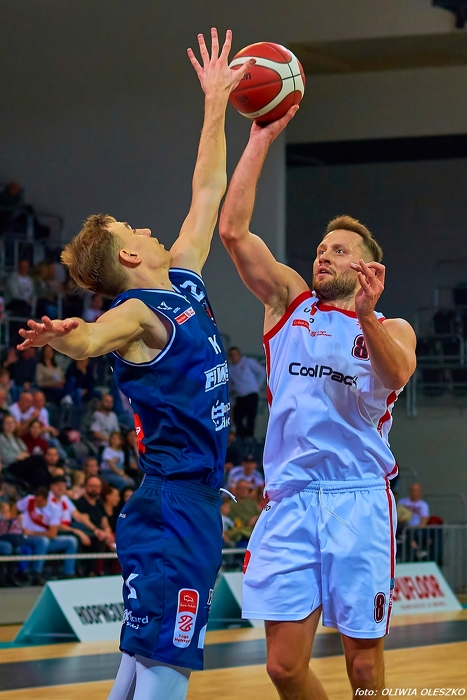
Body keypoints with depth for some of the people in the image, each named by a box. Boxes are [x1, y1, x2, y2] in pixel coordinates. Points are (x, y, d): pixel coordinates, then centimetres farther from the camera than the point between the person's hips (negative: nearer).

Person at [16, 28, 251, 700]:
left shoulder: (183, 279, 14)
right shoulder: (137, 312, -11)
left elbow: (208, 192, 23)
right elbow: (90, 340, -33)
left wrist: (217, 104, 26)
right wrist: (62, 334, -56)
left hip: (191, 499, 9)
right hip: (175, 501, -9)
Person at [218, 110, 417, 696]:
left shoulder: (391, 329, 11)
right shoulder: (288, 302, 16)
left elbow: (396, 373, -14)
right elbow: (233, 230, 5)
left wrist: (366, 316, -32)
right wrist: (261, 140, 0)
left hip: (358, 500, -2)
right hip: (290, 498, 2)